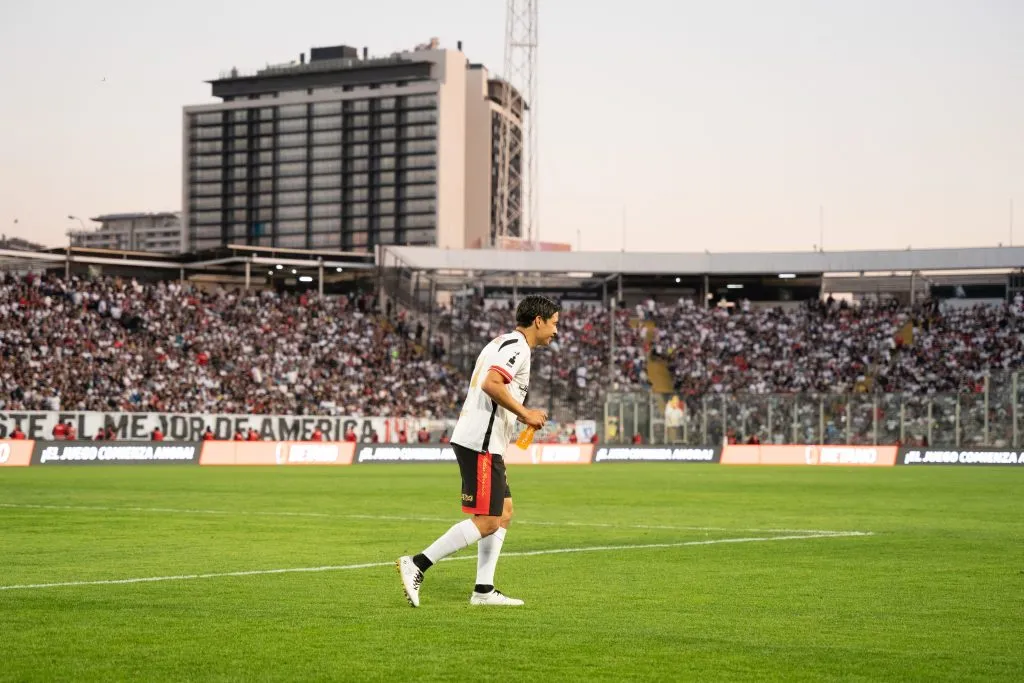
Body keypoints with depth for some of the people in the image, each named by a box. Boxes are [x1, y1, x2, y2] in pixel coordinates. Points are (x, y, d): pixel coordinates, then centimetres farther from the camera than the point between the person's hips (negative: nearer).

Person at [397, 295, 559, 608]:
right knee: (486, 522, -10)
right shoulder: (517, 346, -10)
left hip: (485, 443, 11)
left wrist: (522, 415, 17)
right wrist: (525, 414, -16)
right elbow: (491, 383, -25)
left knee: (503, 514, 13)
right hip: (480, 443, -11)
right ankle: (417, 564, -11)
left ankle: (483, 590, 13)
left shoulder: (505, 343, 21)